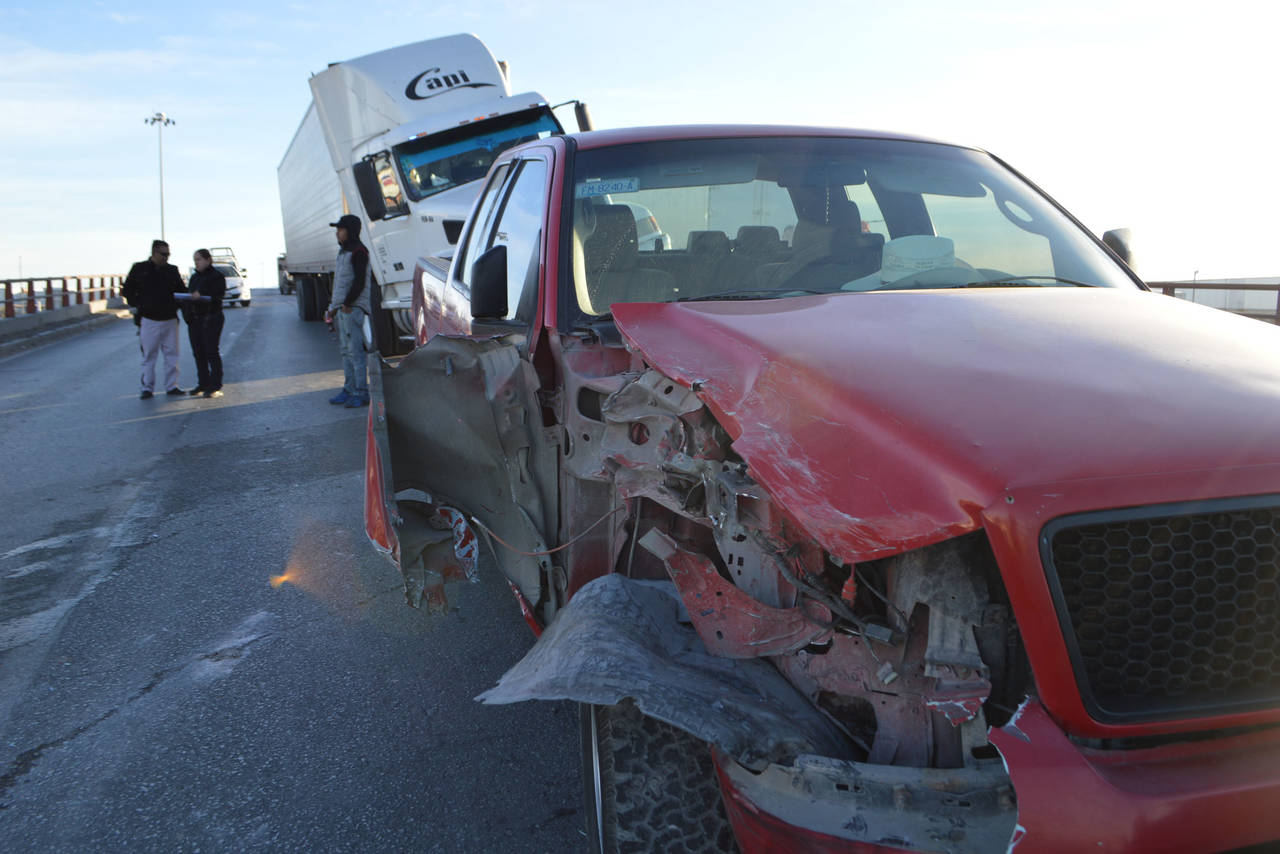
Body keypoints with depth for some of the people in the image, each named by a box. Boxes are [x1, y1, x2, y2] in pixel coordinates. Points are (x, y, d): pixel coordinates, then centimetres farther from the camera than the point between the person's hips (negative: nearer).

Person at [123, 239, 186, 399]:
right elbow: (127, 290, 10)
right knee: (149, 356, 1)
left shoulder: (172, 270, 8)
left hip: (170, 319, 3)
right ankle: (147, 388, 8)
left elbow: (181, 290, 12)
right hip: (149, 320, -2)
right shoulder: (139, 269, 2)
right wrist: (136, 304, -1)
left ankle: (171, 386, 13)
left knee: (171, 354, 5)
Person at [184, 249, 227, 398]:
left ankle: (215, 386, -3)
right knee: (198, 353, 9)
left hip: (211, 319, -7)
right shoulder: (194, 277, 18)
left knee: (211, 352, -7)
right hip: (194, 320, 7)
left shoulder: (217, 276, -5)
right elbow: (188, 295, 20)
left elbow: (219, 295, -17)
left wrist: (202, 295, -31)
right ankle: (203, 384, 17)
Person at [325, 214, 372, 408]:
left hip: (353, 308, -10)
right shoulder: (343, 252, 20)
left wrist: (347, 303, -17)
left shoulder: (358, 252, -10)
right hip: (342, 307, 10)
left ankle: (361, 394, -8)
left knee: (355, 351, -10)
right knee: (346, 350, 11)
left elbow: (360, 281, -18)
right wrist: (333, 305, 20)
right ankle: (349, 390, 15)